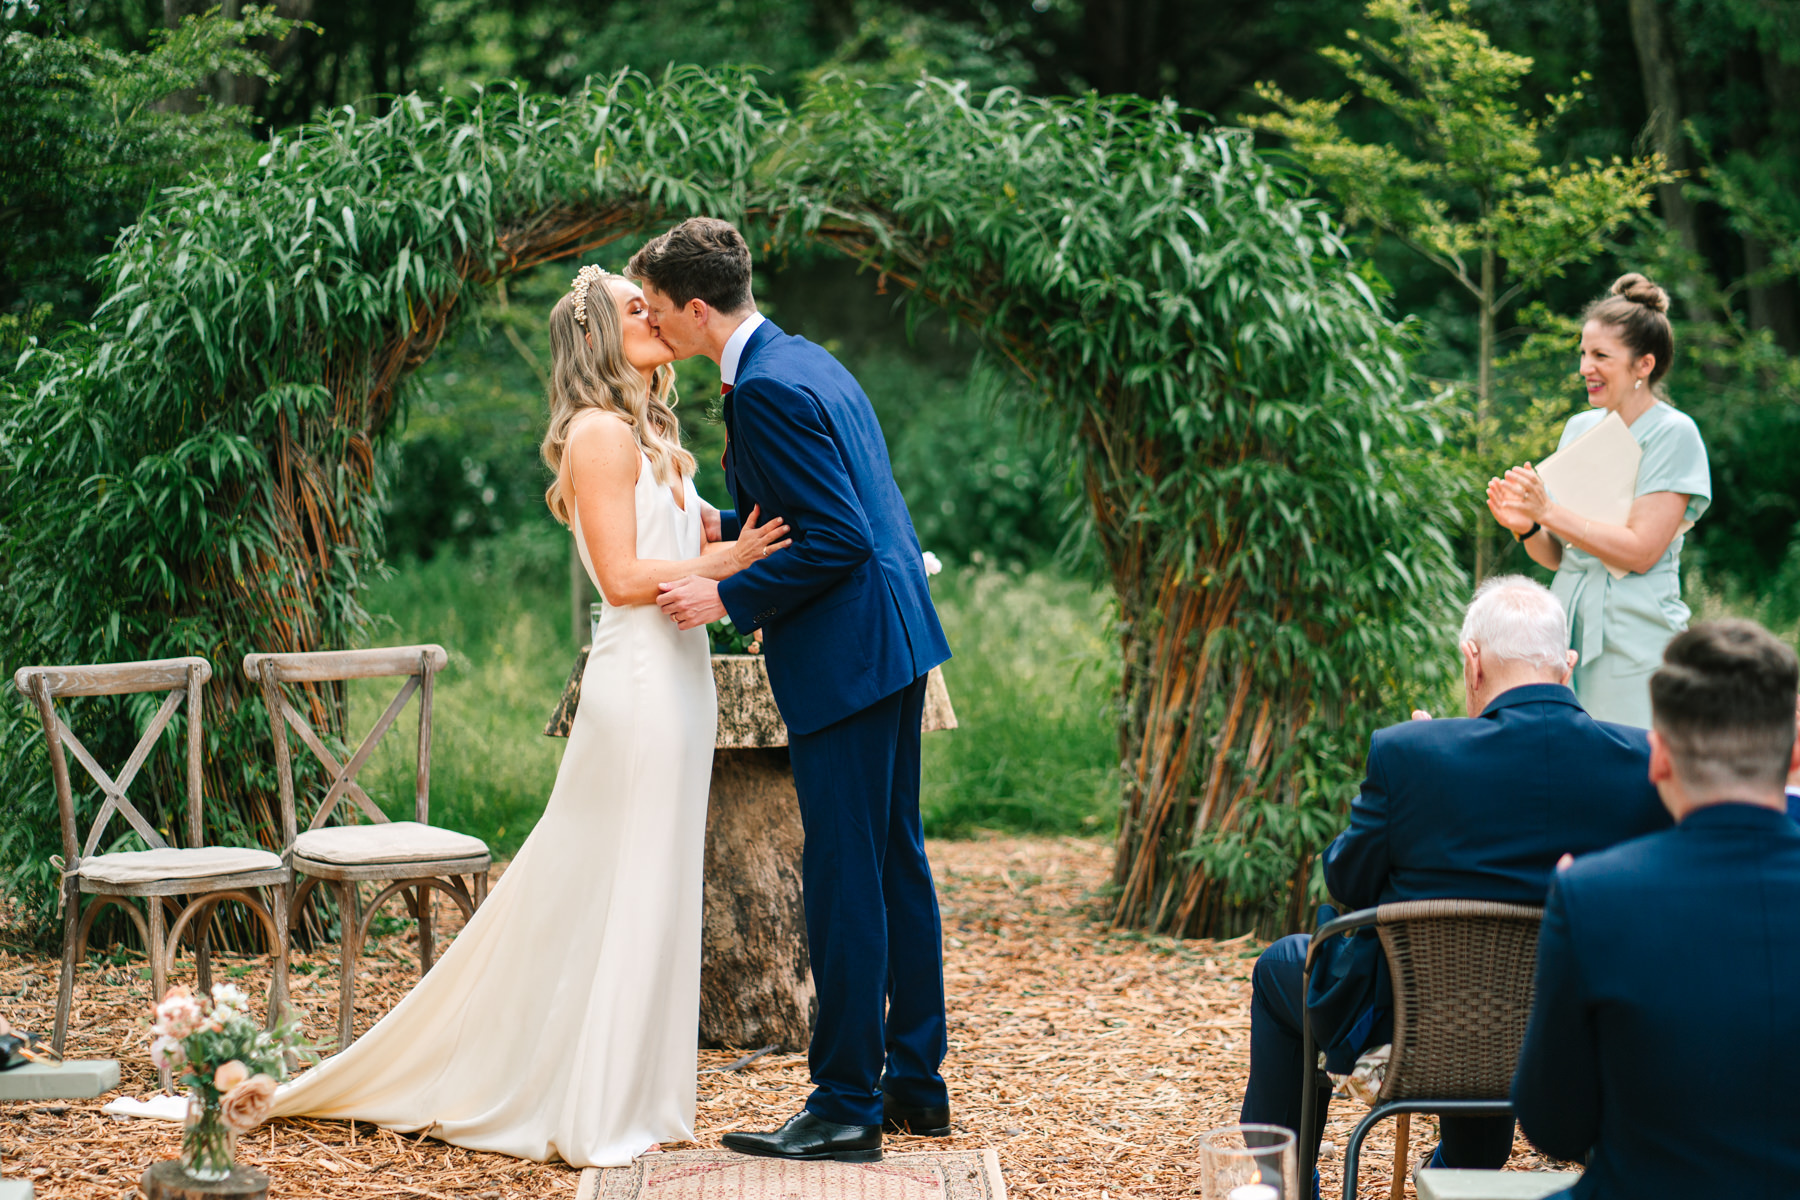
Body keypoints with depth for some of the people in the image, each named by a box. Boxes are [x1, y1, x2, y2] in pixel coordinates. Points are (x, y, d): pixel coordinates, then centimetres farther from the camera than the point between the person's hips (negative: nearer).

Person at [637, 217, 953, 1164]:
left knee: (843, 878, -5)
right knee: (895, 861, 16)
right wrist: (717, 527, 21)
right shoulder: (805, 361, 13)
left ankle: (848, 1106, 0)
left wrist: (728, 598, -16)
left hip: (845, 657, -11)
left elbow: (835, 541, -22)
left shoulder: (768, 388, -19)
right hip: (894, 639, 11)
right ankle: (915, 1080, 24)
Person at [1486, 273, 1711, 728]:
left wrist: (1549, 512, -18)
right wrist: (1524, 526, -5)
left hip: (1635, 641, -6)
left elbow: (1641, 551, -15)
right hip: (1569, 631, 6)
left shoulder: (1673, 434, -6)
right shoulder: (1579, 428, 13)